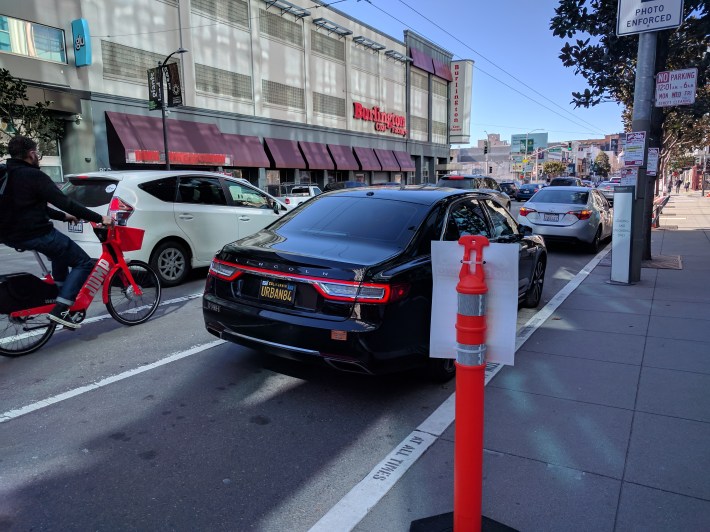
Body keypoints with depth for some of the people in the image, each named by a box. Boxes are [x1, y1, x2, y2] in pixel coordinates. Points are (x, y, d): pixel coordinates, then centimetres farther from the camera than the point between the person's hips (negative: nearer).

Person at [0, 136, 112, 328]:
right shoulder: (33, 176, -14)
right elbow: (64, 202, -19)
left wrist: (64, 216, 30)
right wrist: (99, 218, -16)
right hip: (35, 234, -10)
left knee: (61, 248, 34)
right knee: (84, 263, -2)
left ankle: (61, 298, 32)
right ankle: (59, 310, -12)